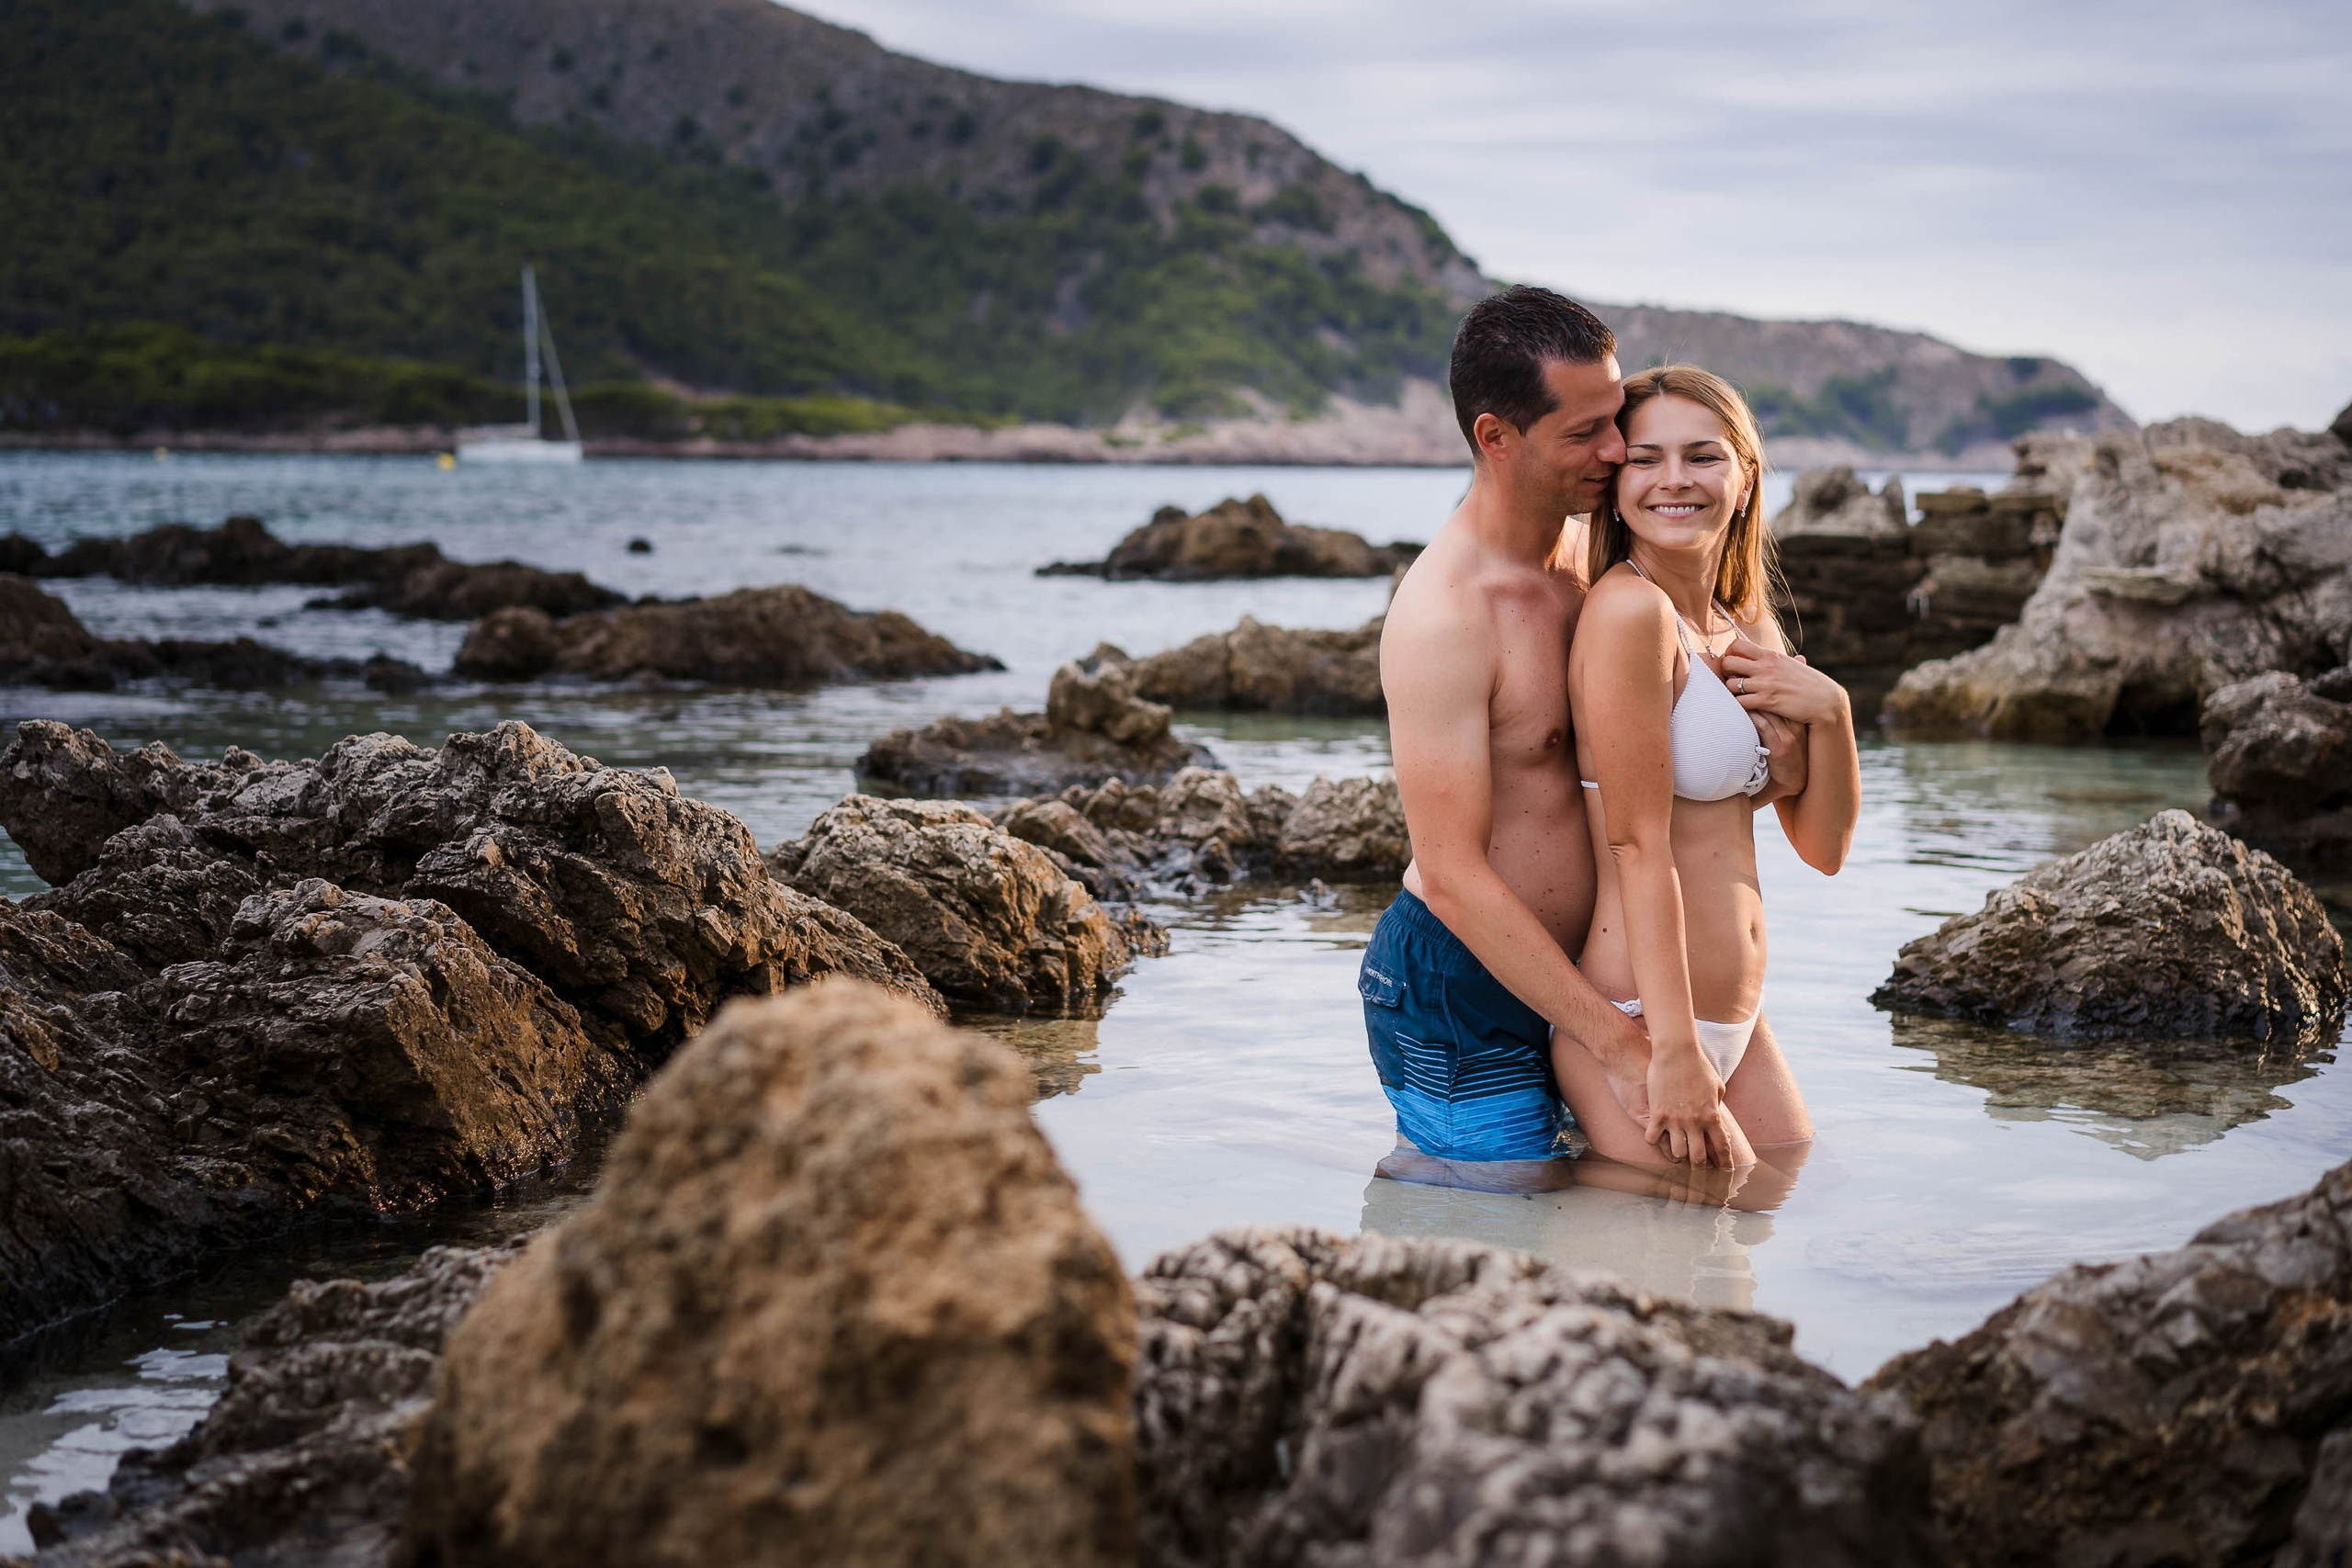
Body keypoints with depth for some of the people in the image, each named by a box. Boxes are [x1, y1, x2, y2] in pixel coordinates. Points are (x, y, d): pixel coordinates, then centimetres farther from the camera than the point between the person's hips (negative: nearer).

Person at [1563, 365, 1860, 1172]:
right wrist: (1676, 1056, -20)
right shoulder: (1629, 610, -14)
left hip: (1735, 1025, 9)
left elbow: (1822, 847, 14)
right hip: (1636, 1023, -9)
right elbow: (1638, 843, -18)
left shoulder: (1749, 633, 12)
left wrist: (1828, 711, -4)